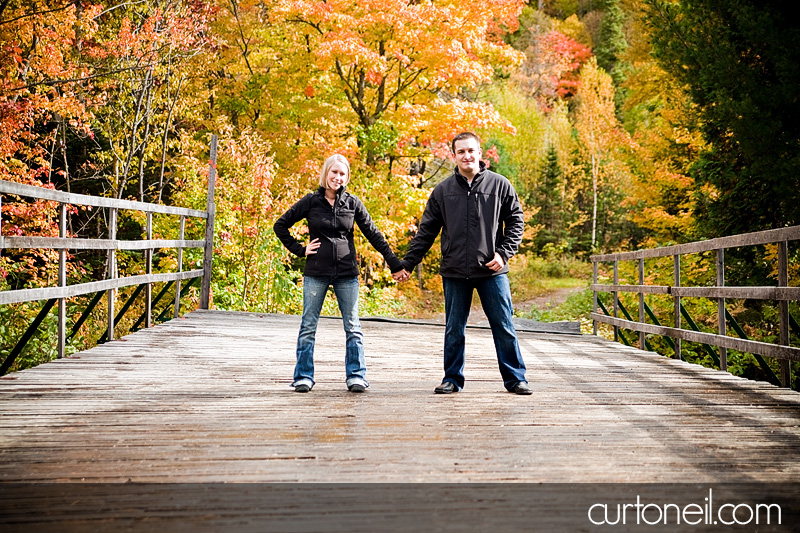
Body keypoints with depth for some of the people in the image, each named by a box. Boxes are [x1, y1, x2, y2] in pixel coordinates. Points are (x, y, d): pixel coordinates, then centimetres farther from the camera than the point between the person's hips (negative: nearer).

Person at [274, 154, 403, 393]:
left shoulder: (353, 203, 4)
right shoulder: (311, 201, 1)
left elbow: (373, 234, 6)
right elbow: (280, 225, 8)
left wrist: (395, 263, 2)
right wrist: (299, 250, -1)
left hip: (347, 273, 1)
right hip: (316, 273, -1)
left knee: (353, 326, 3)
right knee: (308, 326, 3)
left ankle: (356, 375, 10)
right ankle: (303, 376, 11)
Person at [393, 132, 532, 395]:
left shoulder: (500, 185, 3)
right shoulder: (442, 191, 7)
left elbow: (516, 221, 6)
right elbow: (426, 232, 10)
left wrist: (504, 253, -6)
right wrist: (407, 264, 6)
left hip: (492, 271, -1)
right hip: (455, 273, 2)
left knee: (504, 327, 3)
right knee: (454, 330, 7)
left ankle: (515, 378, 14)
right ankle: (452, 378, 20)